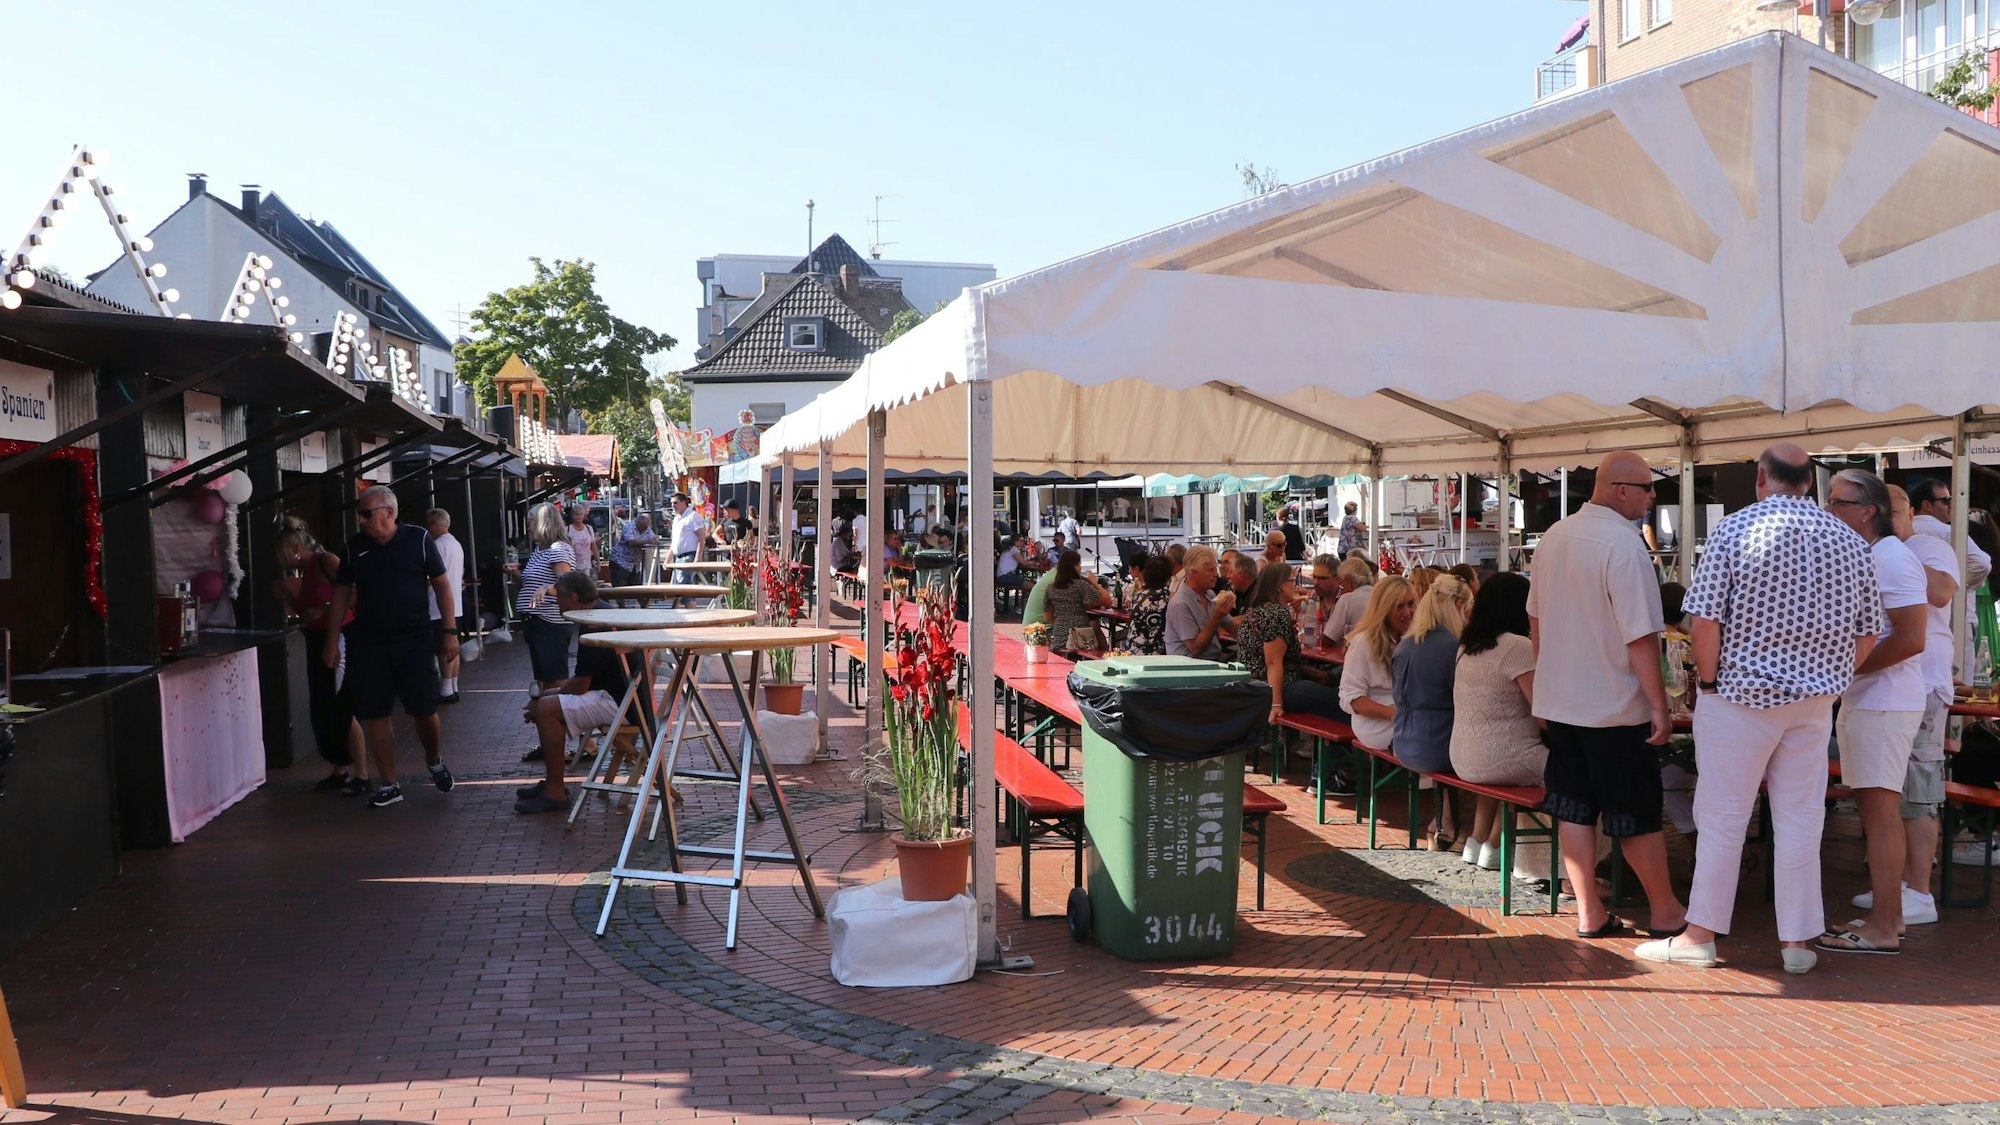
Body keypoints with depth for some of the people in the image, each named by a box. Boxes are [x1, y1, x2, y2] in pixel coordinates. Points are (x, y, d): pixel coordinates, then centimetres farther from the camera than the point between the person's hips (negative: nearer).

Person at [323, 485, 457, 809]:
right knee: (375, 716, 3)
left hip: (414, 640, -3)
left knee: (424, 710, 1)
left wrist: (450, 631, -6)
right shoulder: (355, 547, 5)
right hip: (368, 645, 3)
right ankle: (388, 785, 14)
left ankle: (434, 760, 30)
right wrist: (332, 642, 6)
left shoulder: (418, 540, -3)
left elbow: (442, 585, 0)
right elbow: (341, 595, 10)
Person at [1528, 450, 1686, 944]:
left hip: (1558, 700, 7)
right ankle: (1665, 912, 21)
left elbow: (1535, 616, 15)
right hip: (1615, 706, -7)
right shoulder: (1624, 543, -19)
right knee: (1637, 814, 7)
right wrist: (1659, 705, -14)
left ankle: (1589, 914, 16)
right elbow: (1641, 636, -21)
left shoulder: (1554, 537, 6)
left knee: (1575, 810, 10)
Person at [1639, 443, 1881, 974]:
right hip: (1814, 700, 4)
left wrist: (1708, 682, -3)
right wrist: (1828, 679, 17)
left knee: (1723, 817, 2)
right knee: (1800, 818, 10)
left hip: (1742, 694, -4)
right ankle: (1798, 940, 16)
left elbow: (1704, 619, -15)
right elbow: (1867, 634, 8)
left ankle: (1701, 936, 10)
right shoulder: (1850, 542, 5)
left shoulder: (1735, 528, -10)